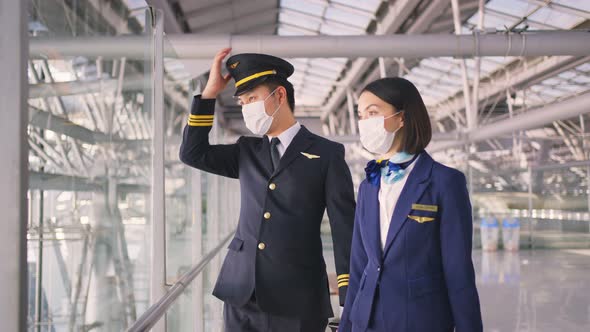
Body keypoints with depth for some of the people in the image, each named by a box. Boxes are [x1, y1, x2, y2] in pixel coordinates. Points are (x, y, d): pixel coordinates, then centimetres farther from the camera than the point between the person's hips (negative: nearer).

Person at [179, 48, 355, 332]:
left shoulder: (327, 154, -2)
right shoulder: (247, 151, 13)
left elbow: (345, 227, -5)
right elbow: (192, 153, 7)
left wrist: (349, 301, -10)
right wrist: (210, 92, 1)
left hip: (297, 298, -4)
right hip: (240, 293, 4)